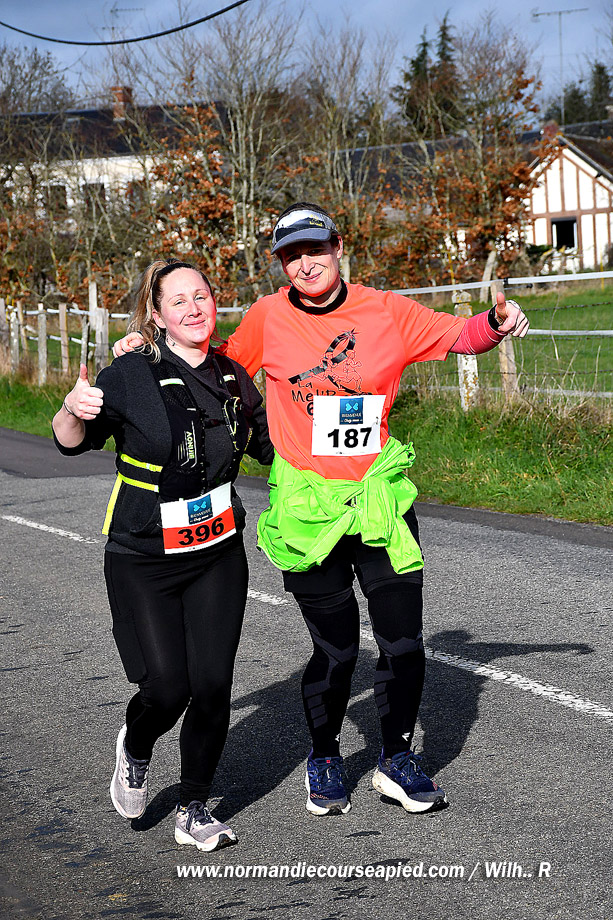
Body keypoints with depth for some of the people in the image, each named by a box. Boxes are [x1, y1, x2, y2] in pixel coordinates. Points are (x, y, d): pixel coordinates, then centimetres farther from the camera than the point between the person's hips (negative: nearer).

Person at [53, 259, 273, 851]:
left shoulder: (232, 377, 4)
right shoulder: (133, 375, -12)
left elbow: (271, 445, 17)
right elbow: (73, 442, -12)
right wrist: (74, 410, -34)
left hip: (218, 556, 4)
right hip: (143, 561, -4)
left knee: (213, 685, -3)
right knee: (167, 686, -8)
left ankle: (193, 812, 15)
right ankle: (135, 748, 29)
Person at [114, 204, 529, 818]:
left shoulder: (386, 312, 0)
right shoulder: (267, 318, 0)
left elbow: (459, 335, 4)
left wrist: (497, 321, -17)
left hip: (381, 498, 1)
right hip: (307, 507, -1)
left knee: (403, 642, 2)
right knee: (336, 650, 3)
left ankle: (396, 760, 24)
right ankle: (324, 760, 29)